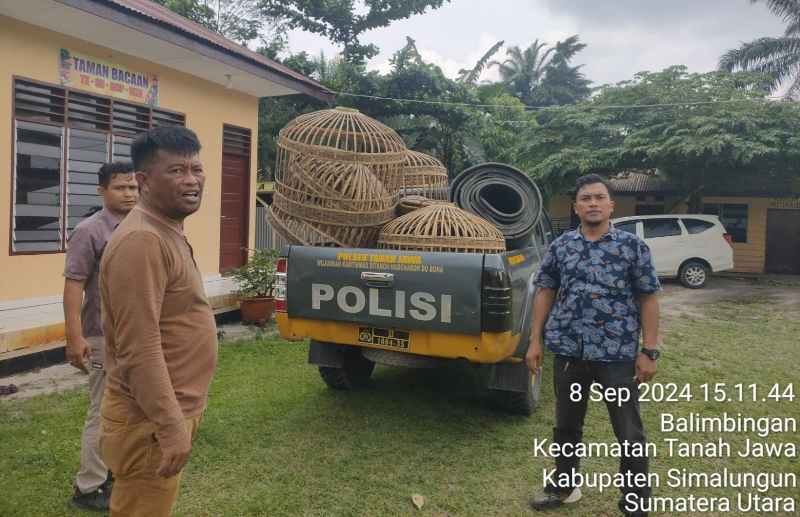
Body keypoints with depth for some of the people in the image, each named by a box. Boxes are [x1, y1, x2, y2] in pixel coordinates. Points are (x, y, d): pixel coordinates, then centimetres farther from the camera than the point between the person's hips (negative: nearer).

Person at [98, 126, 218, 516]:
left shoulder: (168, 233, 11)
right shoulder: (142, 240, -22)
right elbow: (139, 350, -26)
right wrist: (171, 428, -23)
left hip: (172, 410, 10)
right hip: (151, 422, -10)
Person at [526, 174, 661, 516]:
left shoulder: (633, 246, -2)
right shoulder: (560, 246, 4)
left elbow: (648, 300, -2)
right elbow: (545, 292, 9)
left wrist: (649, 351, -6)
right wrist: (535, 341, 5)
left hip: (618, 353, -2)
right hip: (568, 351, 3)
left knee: (629, 433, 6)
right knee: (566, 425, 17)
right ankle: (563, 487, 37)